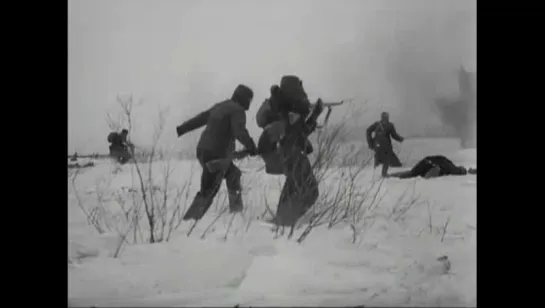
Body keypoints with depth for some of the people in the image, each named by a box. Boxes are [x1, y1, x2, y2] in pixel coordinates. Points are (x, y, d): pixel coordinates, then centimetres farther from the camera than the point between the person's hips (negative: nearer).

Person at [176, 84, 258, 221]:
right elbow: (239, 131, -27)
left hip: (203, 151, 9)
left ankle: (236, 207, 36)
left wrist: (182, 129, 31)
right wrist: (251, 146, -34)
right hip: (217, 155, -9)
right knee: (208, 191, -7)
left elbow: (200, 118, 23)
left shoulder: (220, 106, 14)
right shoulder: (238, 110, -9)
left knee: (233, 174, 26)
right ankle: (189, 220, -9)